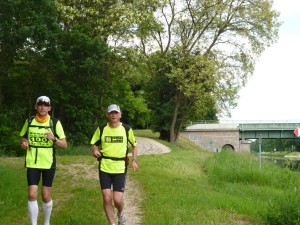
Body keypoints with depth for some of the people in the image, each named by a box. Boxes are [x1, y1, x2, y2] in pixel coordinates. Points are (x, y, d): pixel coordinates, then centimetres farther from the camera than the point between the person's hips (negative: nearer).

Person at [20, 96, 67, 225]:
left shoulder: (55, 123, -2)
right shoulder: (29, 121, 4)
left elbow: (64, 145, -3)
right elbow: (23, 139, 15)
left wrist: (54, 139, -22)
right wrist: (24, 144, -8)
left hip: (48, 164, -1)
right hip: (32, 163, 1)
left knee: (46, 196, 4)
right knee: (32, 195, -7)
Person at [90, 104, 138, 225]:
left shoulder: (127, 129, -1)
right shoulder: (101, 129, 0)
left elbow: (134, 145, 13)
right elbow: (94, 144, 10)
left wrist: (134, 160, 1)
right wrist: (94, 150, -13)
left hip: (120, 169, -1)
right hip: (104, 168, 1)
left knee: (117, 199, -8)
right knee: (107, 198, -5)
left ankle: (121, 214, 28)